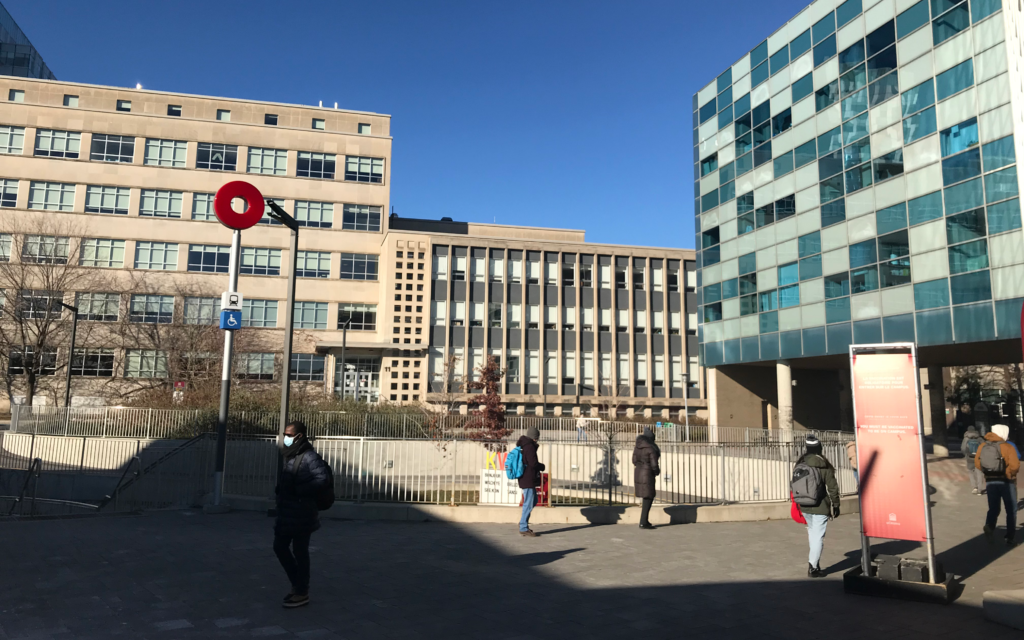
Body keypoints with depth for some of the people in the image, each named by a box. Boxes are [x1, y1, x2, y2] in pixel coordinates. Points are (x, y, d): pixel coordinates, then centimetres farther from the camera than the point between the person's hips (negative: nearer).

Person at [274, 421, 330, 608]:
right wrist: (281, 491, -1)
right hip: (287, 512, 9)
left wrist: (298, 490, -24)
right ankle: (298, 584, 29)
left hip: (301, 513, -9)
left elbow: (323, 479, -27)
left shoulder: (310, 457, -16)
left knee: (299, 552, 1)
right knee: (280, 547, 14)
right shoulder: (291, 455, 12)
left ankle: (302, 593, 15)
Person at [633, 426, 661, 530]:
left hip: (637, 473, 7)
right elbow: (654, 464, -17)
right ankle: (643, 522, 2)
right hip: (647, 474, -7)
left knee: (647, 497, 19)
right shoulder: (651, 449, -18)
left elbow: (634, 460, 11)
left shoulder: (637, 447, 3)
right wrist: (657, 472, 3)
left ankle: (644, 520, 25)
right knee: (648, 498, 2)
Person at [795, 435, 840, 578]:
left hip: (804, 506, 4)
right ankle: (813, 568, 1)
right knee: (818, 536, 1)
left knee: (812, 532, 22)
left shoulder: (800, 464, 0)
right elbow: (832, 487, -7)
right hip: (820, 507, -4)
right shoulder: (824, 466, -10)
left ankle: (814, 561, 26)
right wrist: (836, 505, 5)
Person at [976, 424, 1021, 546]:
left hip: (990, 482, 3)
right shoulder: (1008, 447, -14)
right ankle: (1010, 538, 12)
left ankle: (989, 525, -14)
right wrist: (1009, 473, -3)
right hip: (1007, 482, -3)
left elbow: (977, 463, 2)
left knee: (993, 508, 14)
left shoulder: (983, 446, -1)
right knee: (1011, 511, 11)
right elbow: (1014, 466, -22)